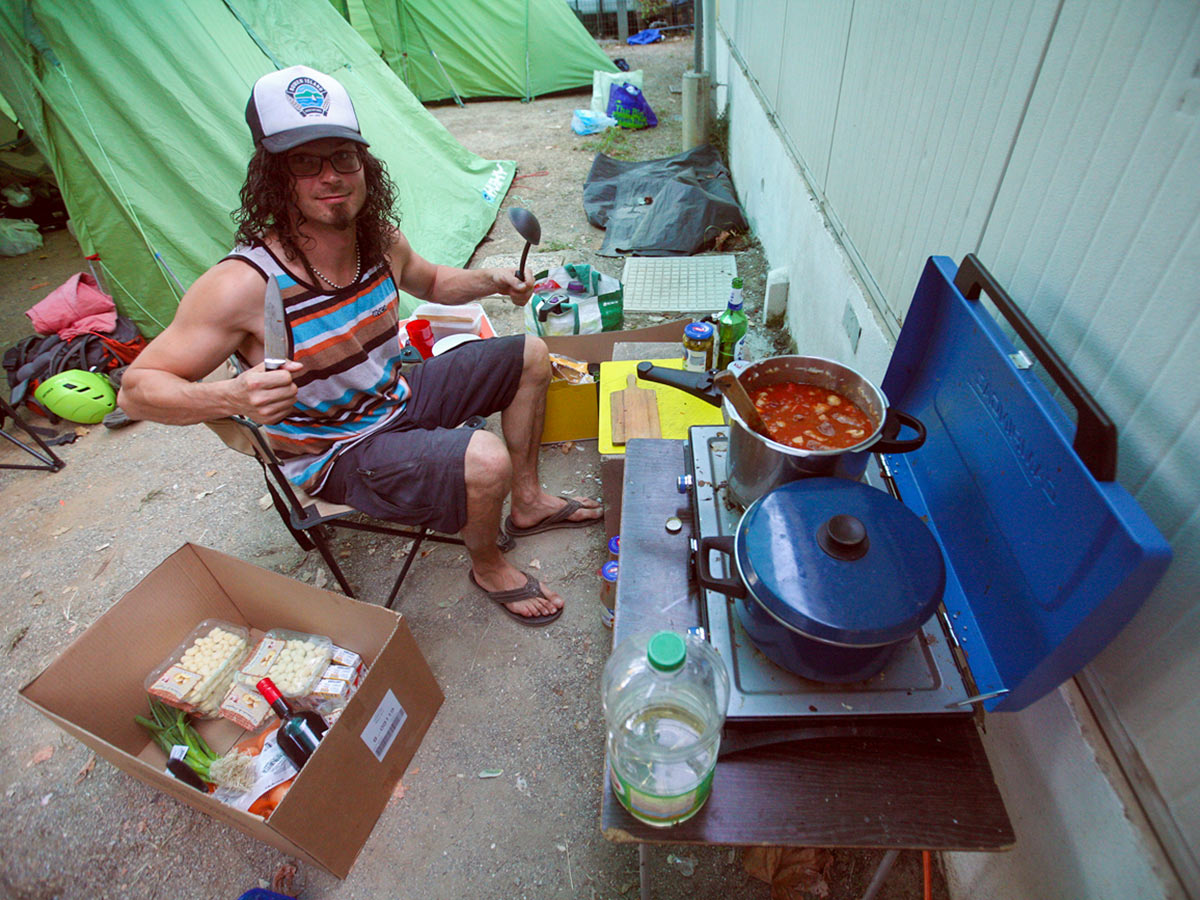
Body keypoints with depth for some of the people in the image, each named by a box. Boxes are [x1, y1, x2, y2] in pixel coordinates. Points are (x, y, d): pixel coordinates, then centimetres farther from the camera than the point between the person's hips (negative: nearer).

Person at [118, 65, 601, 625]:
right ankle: (488, 567, 3)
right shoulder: (244, 284, -28)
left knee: (530, 356, 11)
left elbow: (431, 283, 15)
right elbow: (136, 389, -22)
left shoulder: (381, 240, -9)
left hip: (397, 395, 8)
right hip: (336, 453, -7)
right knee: (484, 462, -32)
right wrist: (233, 398, -42)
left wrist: (492, 280, -4)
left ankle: (527, 503, 23)